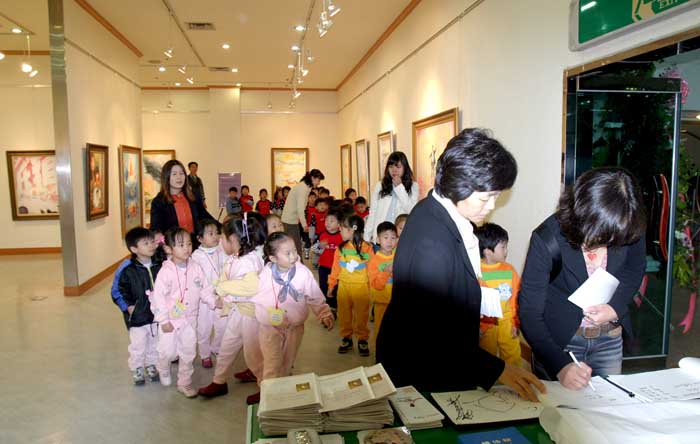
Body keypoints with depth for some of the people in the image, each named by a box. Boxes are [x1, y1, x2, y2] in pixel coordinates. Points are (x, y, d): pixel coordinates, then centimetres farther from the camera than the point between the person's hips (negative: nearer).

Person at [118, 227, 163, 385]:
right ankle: (137, 369, 28)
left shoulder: (159, 266, -5)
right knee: (138, 346, 9)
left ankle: (151, 366, 36)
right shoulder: (128, 270, -14)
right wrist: (129, 306, -9)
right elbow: (120, 290, -4)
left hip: (156, 315, 3)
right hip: (137, 317, -3)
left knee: (154, 344, 18)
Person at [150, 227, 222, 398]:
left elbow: (205, 288, 3)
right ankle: (163, 371, 42)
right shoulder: (166, 271, -17)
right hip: (171, 320, -3)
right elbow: (158, 296, -15)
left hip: (190, 319, 3)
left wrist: (214, 301, -12)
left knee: (188, 352, 11)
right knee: (168, 351, 7)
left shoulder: (195, 268, -5)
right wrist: (163, 320, -15)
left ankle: (184, 383, 29)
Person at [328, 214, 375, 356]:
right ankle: (346, 338, 27)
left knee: (362, 315, 7)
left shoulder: (367, 248, -9)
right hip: (343, 287, 3)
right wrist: (331, 286, 8)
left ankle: (362, 340, 22)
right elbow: (335, 268, 6)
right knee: (344, 314, 12)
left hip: (361, 287, -3)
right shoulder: (341, 248, 0)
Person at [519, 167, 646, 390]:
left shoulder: (628, 229, -17)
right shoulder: (548, 240, -29)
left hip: (610, 337, 4)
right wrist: (560, 365, -36)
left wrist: (616, 307, -13)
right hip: (558, 339, -3)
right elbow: (529, 313, -26)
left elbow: (636, 268, 6)